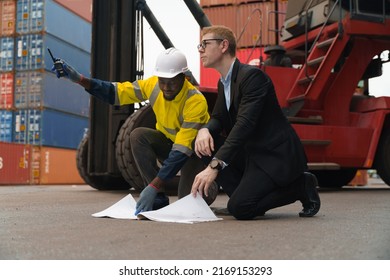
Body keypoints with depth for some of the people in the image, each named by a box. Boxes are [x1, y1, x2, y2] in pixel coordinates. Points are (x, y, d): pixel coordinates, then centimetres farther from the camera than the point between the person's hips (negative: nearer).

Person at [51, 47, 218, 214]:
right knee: (138, 136, -26)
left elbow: (182, 151, -37)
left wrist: (153, 186, -43)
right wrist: (79, 79, -28)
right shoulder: (153, 85, -16)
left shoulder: (196, 101, -32)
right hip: (168, 142, 5)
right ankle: (159, 199, -15)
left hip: (194, 150, -5)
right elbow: (116, 92, -12)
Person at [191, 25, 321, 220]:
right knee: (204, 143, -5)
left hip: (276, 155, -8)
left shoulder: (252, 75, -18)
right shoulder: (223, 82, 12)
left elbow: (245, 123, -29)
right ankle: (244, 192, 0)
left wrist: (215, 166, -36)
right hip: (251, 153, 9)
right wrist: (204, 130, -17)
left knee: (239, 209, -21)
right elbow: (218, 118, 10)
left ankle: (300, 186, -1)